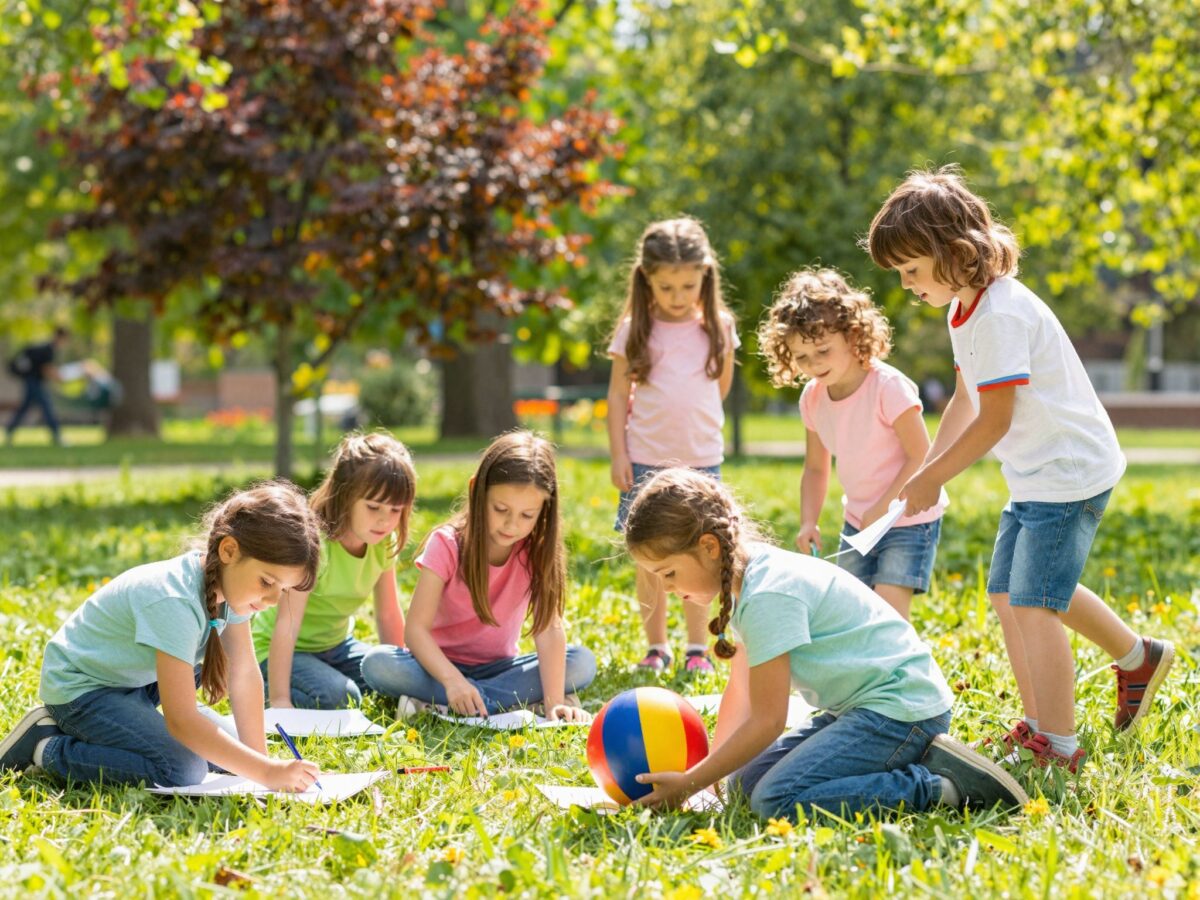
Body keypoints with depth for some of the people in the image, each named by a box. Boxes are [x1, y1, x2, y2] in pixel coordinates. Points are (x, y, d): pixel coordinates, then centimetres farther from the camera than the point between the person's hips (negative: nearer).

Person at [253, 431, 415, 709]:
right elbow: (286, 625, -34)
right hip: (286, 651, -6)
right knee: (336, 697, -30)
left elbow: (388, 615, 2)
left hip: (336, 644, 7)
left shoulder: (384, 543, -9)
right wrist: (279, 700, -39)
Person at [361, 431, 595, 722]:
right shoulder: (447, 545, -16)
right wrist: (452, 680, -40)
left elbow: (549, 628, -20)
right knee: (376, 665, -32)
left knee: (583, 663, -24)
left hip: (498, 666, 2)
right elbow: (417, 627, -22)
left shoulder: (537, 551, -10)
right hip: (443, 663, -2)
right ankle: (518, 700, -31)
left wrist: (554, 701, -35)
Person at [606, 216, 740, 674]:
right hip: (645, 461, -1)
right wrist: (618, 453, -3)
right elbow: (617, 395, 2)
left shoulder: (717, 326, 3)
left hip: (701, 460, 1)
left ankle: (697, 647, 15)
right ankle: (656, 646, 13)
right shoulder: (635, 330, -1)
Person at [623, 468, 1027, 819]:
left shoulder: (768, 596, -21)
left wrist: (688, 785, -14)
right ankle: (912, 763, 7)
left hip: (902, 707, -11)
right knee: (746, 780, 7)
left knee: (775, 800, -24)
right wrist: (704, 771, 10)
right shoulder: (750, 575, 10)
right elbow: (740, 694, 17)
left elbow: (766, 721, -19)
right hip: (862, 706, 11)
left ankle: (942, 785, -15)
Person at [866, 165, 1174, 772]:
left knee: (1033, 603, -11)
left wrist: (929, 479, -13)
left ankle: (1056, 746, -3)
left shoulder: (1000, 316, -24)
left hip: (1070, 470, -10)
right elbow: (965, 400, 15)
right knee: (1008, 592, 17)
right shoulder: (966, 312, 8)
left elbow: (994, 421, -22)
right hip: (1036, 474, 10)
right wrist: (927, 472, 6)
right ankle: (1136, 656, 35)